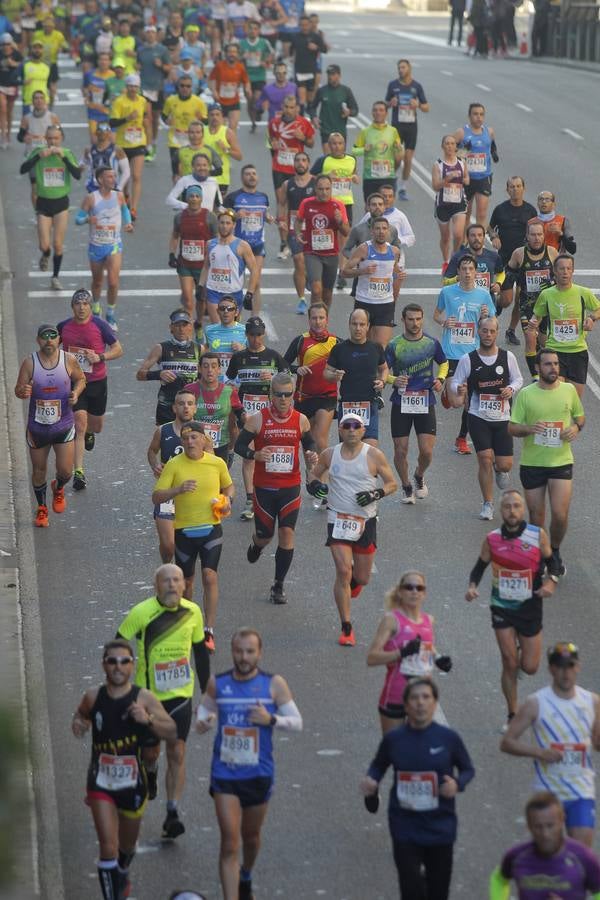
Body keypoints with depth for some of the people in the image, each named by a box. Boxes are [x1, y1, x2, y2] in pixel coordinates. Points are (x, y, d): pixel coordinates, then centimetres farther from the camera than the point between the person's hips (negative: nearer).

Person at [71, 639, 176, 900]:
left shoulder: (144, 698, -14)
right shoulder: (93, 696, -7)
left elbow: (171, 732, -12)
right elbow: (81, 713, 15)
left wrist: (148, 720, -30)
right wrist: (78, 722, -8)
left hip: (132, 783, 1)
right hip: (101, 783, 0)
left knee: (127, 844, 22)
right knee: (108, 847, -12)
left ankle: (122, 876, 55)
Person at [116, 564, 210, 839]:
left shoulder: (192, 612, -3)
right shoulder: (141, 613, -14)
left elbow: (200, 651, 11)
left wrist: (206, 691, 14)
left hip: (181, 695, 2)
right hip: (147, 695, -1)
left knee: (176, 754, -7)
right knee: (150, 752, 10)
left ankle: (172, 815, -3)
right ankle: (150, 773, 47)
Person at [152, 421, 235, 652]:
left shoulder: (217, 463, 0)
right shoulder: (174, 465, -6)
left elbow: (228, 485, 19)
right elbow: (156, 497, -11)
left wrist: (227, 499, -3)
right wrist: (179, 489, -27)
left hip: (211, 529, 0)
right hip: (184, 531, 0)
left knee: (210, 575, -15)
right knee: (186, 580, 11)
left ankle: (209, 631, -12)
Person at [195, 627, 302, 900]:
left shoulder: (274, 684, -7)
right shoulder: (217, 683, -3)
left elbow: (297, 722, -3)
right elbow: (206, 708, 15)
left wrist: (271, 720, -21)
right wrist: (203, 721, -8)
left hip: (259, 775, 1)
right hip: (225, 773, -1)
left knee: (251, 836, 21)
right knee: (230, 844, -10)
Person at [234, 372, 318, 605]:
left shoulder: (301, 420, -1)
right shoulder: (257, 420, -8)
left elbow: (309, 442, 16)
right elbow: (239, 445, -2)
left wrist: (311, 456, -6)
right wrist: (254, 455, -21)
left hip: (290, 487, 1)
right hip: (264, 487, -1)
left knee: (286, 533, -7)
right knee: (265, 536, 9)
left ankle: (278, 586, 7)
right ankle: (256, 544, 50)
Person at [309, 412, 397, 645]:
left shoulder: (374, 456, -4)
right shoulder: (329, 455, 3)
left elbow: (392, 484, 2)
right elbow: (314, 473, 19)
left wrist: (376, 494, -17)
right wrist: (313, 484, -4)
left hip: (365, 521, 0)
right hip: (338, 519, 0)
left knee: (362, 578, 8)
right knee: (343, 572, -13)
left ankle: (354, 581, 49)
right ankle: (346, 628, -4)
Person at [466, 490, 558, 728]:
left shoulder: (538, 535, -12)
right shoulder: (492, 539, -10)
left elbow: (551, 562, 2)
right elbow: (480, 566, 4)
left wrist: (551, 581, -18)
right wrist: (472, 586, -15)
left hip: (530, 608, 0)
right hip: (502, 607, 0)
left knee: (530, 668, 5)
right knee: (509, 665, 1)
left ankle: (521, 649, 42)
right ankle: (512, 716, 17)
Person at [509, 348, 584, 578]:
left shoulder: (569, 390, 1)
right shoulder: (526, 394, -5)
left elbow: (580, 417, 16)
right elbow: (512, 428, -2)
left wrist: (576, 428, -7)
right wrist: (529, 428, -23)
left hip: (561, 461, 0)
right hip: (532, 463, 0)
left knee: (560, 514, -9)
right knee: (536, 515, 9)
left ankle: (555, 552, 19)